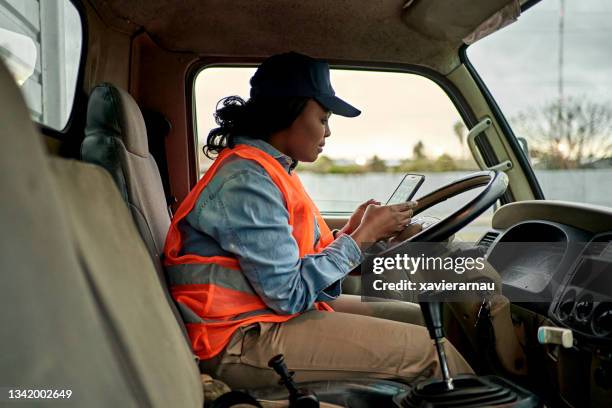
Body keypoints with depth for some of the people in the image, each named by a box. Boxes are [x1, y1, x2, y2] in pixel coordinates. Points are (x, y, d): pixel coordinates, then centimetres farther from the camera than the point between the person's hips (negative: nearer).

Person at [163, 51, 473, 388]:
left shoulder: (271, 171, 11)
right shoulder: (247, 181, -19)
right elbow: (290, 294, -21)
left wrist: (349, 231, -2)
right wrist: (362, 236, -13)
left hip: (276, 311, 10)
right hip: (242, 341, -10)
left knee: (416, 317, 8)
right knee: (427, 349, -12)